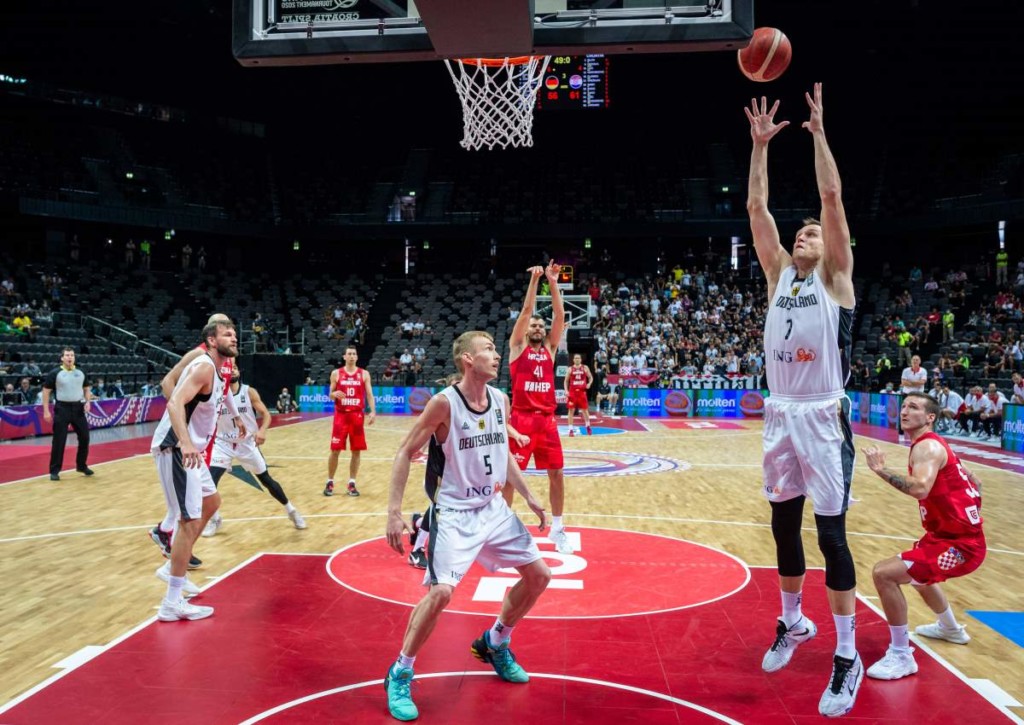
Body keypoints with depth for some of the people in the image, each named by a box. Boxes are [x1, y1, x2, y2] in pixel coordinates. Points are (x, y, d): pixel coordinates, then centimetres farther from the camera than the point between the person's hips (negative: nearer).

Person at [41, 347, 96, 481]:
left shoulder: (81, 372, 7)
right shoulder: (55, 373, -5)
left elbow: (87, 388, 17)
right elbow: (46, 391, -3)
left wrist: (88, 402, -1)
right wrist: (46, 411, -8)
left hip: (78, 408, 4)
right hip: (62, 408, -4)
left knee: (84, 437, 7)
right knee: (59, 441, -2)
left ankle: (82, 465, 24)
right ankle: (54, 470, 7)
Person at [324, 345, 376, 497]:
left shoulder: (364, 374, 4)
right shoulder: (336, 373, 4)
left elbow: (369, 394, 1)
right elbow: (330, 395, 7)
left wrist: (373, 412, -12)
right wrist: (335, 394, -18)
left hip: (357, 415, 1)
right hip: (341, 415, -1)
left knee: (356, 451, 3)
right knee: (335, 450, 0)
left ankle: (352, 483, 13)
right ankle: (330, 482, 13)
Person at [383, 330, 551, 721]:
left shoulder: (501, 400, 1)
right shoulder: (444, 402, -18)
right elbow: (405, 453, -13)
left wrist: (528, 496, 11)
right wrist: (394, 512, -19)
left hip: (494, 508, 7)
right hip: (454, 513, -7)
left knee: (538, 575, 10)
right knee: (440, 592, -20)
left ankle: (494, 643, 32)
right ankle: (399, 675, 2)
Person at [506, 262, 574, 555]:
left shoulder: (550, 348, 13)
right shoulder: (517, 346, 5)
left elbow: (560, 315, 3)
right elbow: (526, 311, -6)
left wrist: (553, 282, -4)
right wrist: (534, 280, -10)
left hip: (547, 419, 4)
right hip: (521, 418, -4)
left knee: (556, 472, 6)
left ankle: (557, 528, 19)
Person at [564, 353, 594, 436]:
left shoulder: (585, 368, 4)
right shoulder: (570, 369, 3)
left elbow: (591, 377, 12)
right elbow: (566, 381, 7)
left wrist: (589, 384, -9)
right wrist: (566, 390, -6)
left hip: (582, 392, 1)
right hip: (572, 392, 0)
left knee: (585, 409, 7)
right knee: (571, 410, -1)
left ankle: (588, 426, 25)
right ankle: (571, 429, 4)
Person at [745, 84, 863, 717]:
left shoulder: (836, 279, 0)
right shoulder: (779, 275, 12)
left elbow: (833, 196, -8)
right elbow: (756, 207, 8)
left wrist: (818, 130, -5)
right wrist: (761, 144, 7)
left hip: (823, 419, -5)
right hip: (780, 417, 5)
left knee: (831, 535, -2)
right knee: (784, 528, 14)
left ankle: (848, 659, 10)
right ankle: (793, 623, 34)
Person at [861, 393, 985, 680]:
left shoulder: (927, 447, -18)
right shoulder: (935, 445, 13)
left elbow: (920, 488, -39)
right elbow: (974, 483, 25)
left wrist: (881, 470, -36)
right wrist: (969, 519, 28)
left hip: (960, 544, -11)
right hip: (959, 535, 11)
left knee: (883, 573, -20)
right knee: (917, 570, 37)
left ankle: (901, 656, -9)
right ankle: (950, 629, 58)